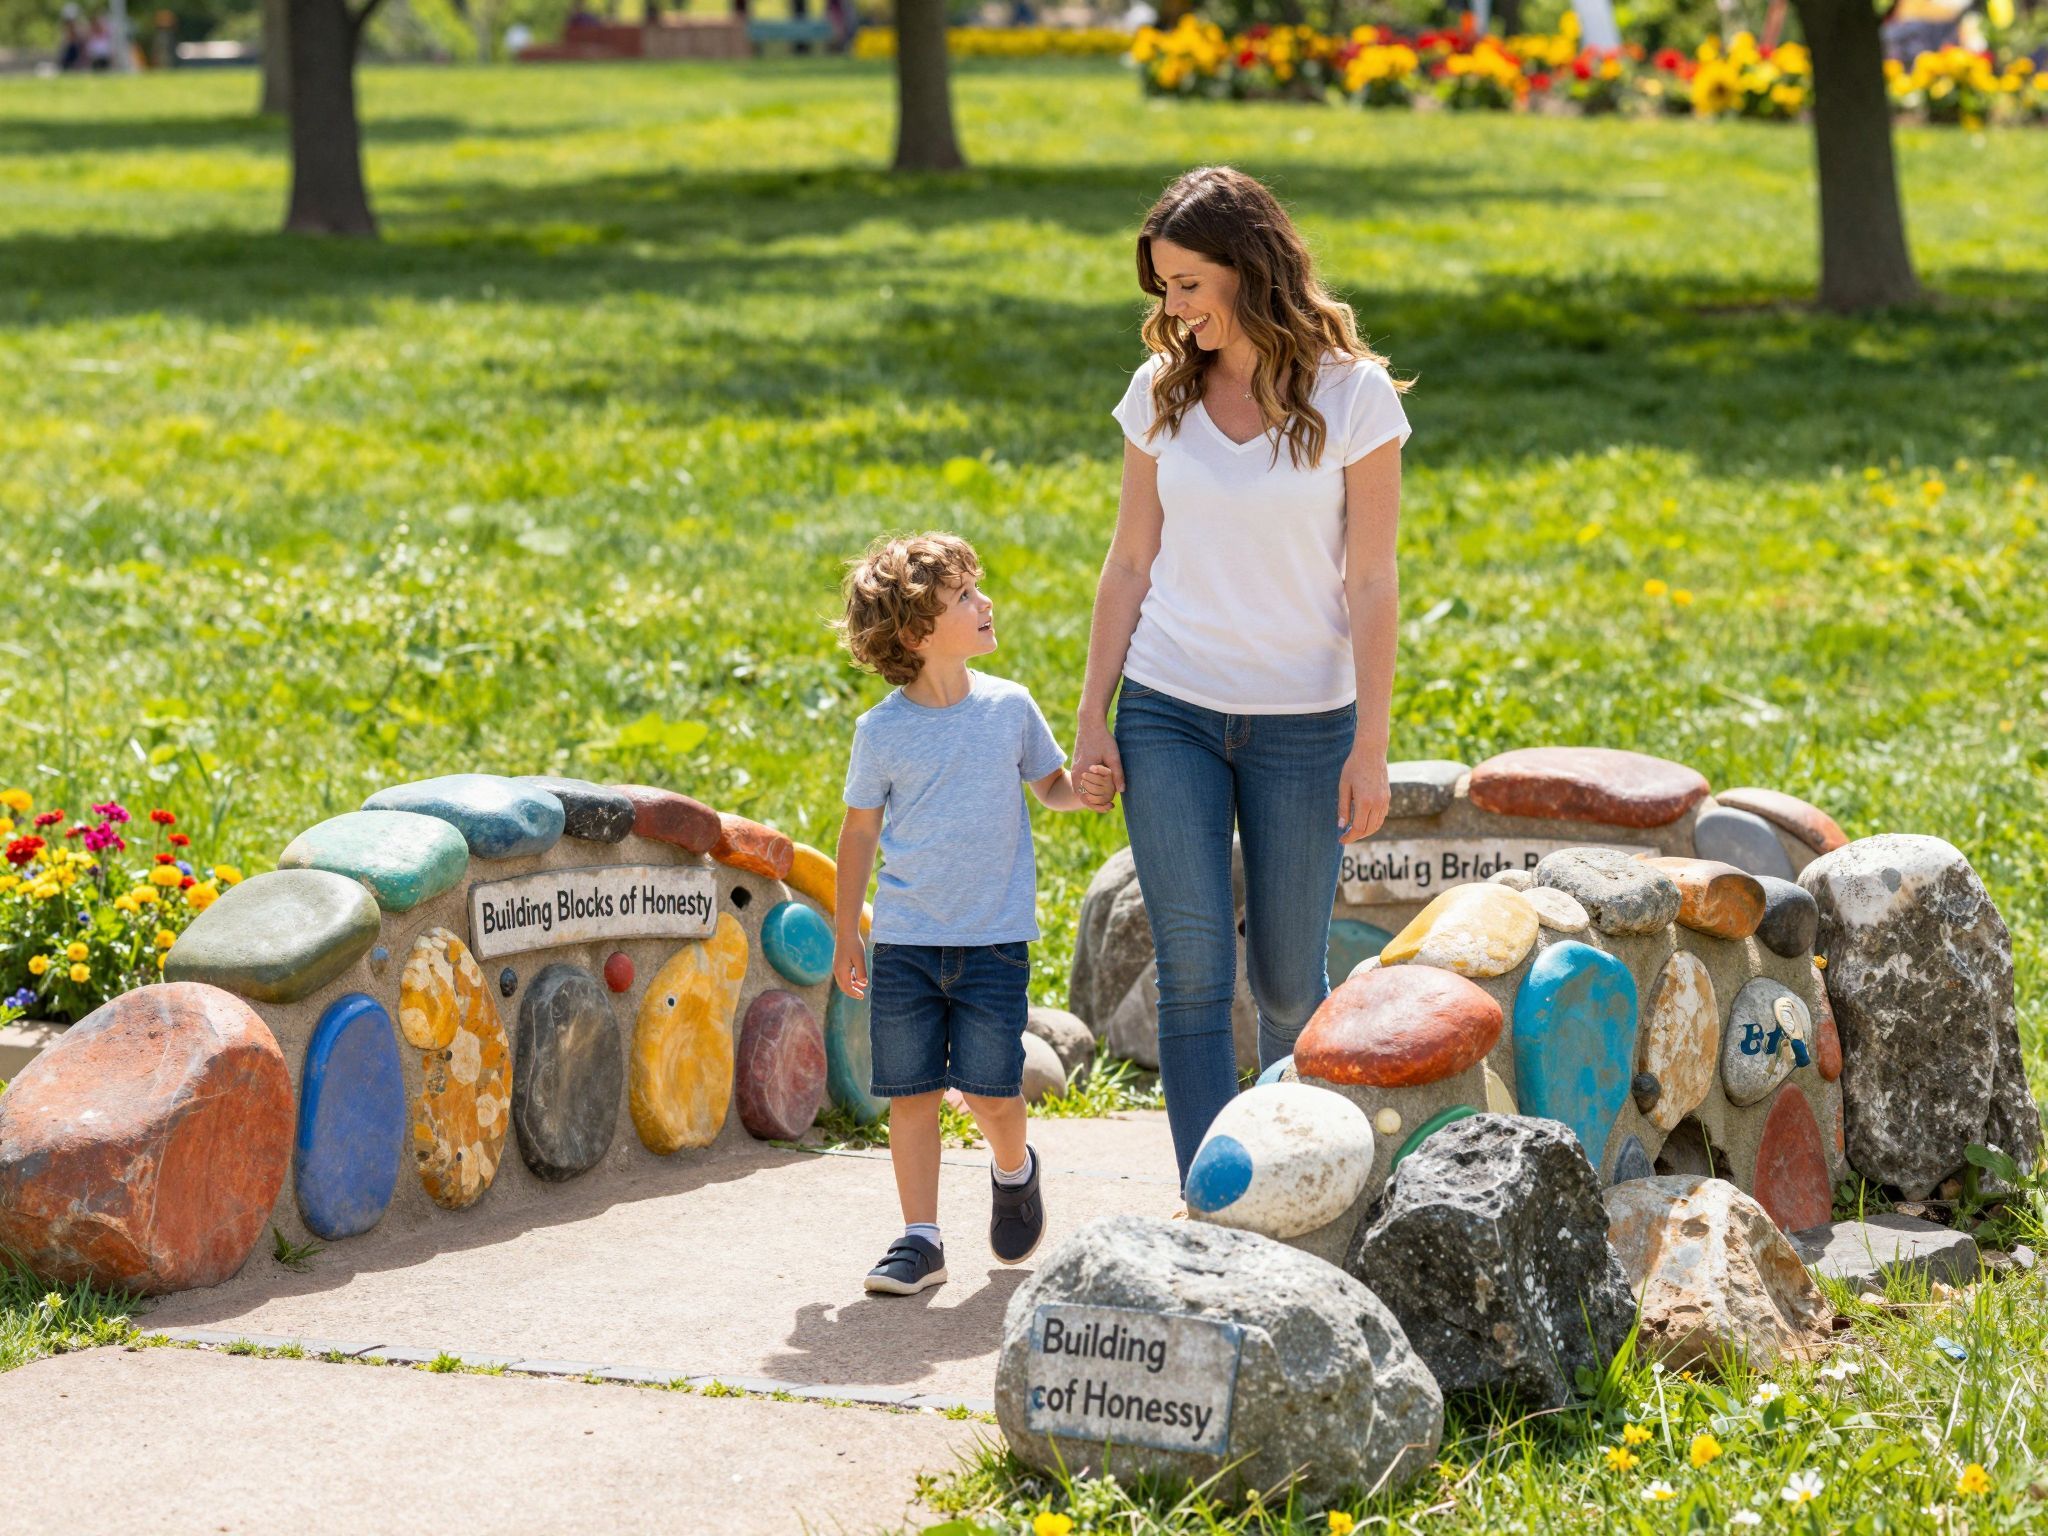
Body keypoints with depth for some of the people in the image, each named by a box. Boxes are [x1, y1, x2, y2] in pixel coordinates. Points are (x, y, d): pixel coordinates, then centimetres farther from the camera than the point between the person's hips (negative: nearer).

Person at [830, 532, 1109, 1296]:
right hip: (906, 941, 0)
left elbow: (1050, 786, 14)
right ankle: (921, 1238, 9)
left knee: (990, 1087, -3)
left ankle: (1013, 1168, 30)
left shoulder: (1009, 708, -1)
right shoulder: (882, 731, -4)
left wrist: (1087, 788, -10)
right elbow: (859, 832, 5)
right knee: (911, 1091, 0)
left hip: (994, 939, 0)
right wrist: (846, 937, 8)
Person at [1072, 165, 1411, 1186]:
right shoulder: (1162, 390, 2)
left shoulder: (1352, 396, -7)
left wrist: (1370, 747, -9)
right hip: (1169, 715, 2)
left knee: (1287, 984, 5)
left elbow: (1372, 583, -6)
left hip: (1302, 720, -2)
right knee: (1193, 975, -7)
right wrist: (1091, 716, 3)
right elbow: (1131, 564, 7)